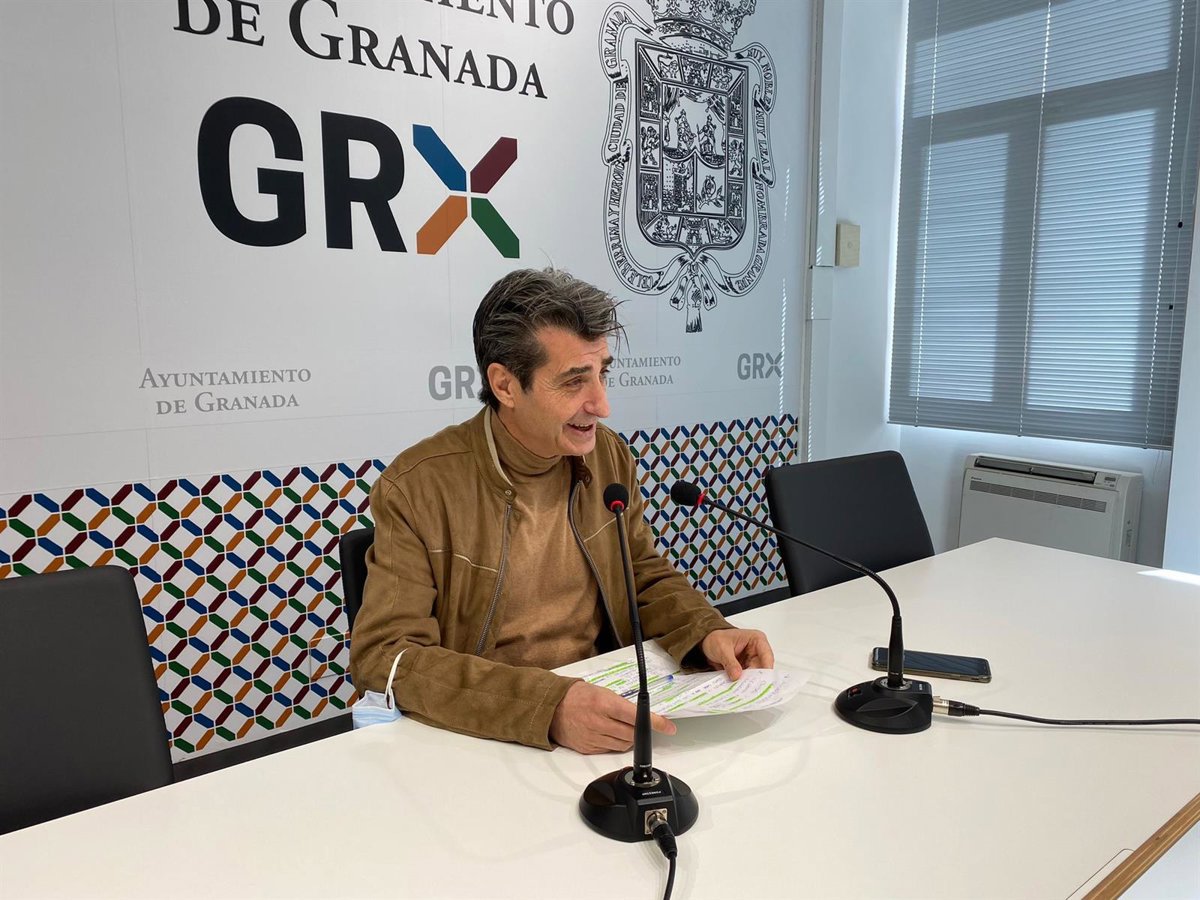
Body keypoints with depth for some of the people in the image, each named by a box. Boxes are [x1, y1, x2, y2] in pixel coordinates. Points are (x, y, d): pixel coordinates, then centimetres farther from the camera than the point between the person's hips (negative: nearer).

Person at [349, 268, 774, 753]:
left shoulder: (610, 455, 1)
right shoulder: (416, 488, -15)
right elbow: (383, 655, -19)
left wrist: (708, 632, -9)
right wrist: (547, 706, -31)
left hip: (607, 707, 4)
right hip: (484, 737, -3)